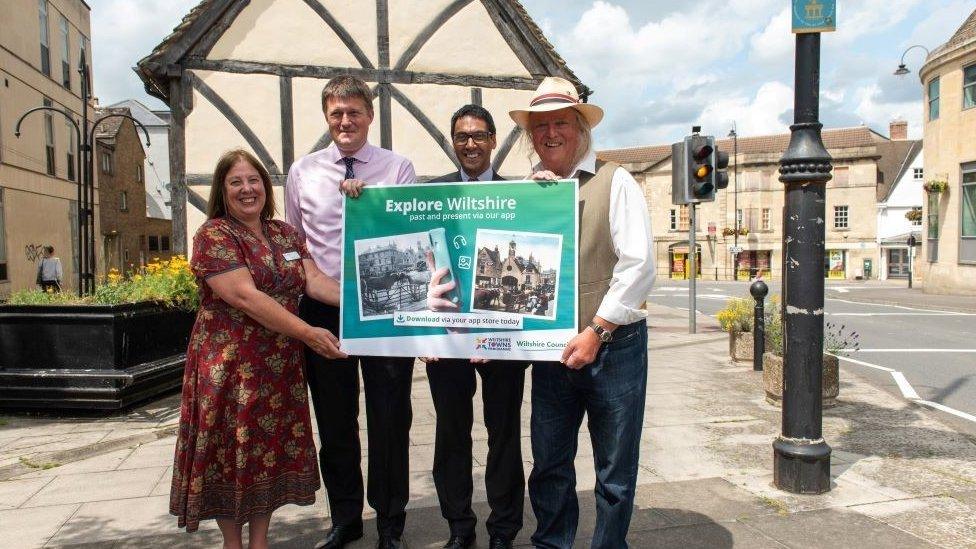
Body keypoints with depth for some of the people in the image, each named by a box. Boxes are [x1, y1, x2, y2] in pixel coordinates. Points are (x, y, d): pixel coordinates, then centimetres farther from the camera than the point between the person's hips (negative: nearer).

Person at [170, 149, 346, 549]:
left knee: (274, 448, 11)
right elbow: (245, 296, -20)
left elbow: (315, 281, -1)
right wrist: (308, 333, -23)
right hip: (230, 365, -5)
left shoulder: (285, 234, 10)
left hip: (280, 365, 5)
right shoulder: (213, 235, -9)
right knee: (231, 453, 5)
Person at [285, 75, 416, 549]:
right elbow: (292, 242, 15)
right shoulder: (302, 171, 8)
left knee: (389, 418, 7)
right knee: (334, 422, 15)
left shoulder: (398, 167, 1)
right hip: (322, 309, 3)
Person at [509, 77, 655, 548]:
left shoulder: (614, 183, -3)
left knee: (615, 474, 10)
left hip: (613, 347, -3)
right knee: (548, 468, 14)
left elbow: (638, 266, -10)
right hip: (551, 351, 3)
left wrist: (596, 331, -15)